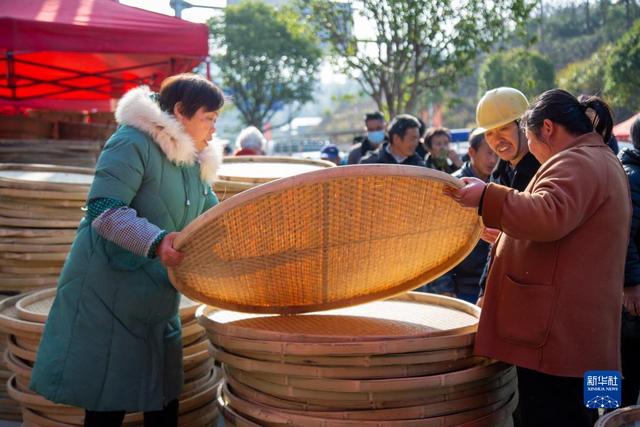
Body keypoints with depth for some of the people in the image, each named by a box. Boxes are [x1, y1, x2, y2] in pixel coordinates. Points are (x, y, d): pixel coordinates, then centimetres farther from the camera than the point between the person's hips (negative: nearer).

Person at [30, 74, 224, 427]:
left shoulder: (194, 163, 12)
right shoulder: (132, 144, -15)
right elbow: (103, 209, -25)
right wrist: (155, 242, -38)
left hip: (158, 302, 8)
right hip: (107, 297, -8)